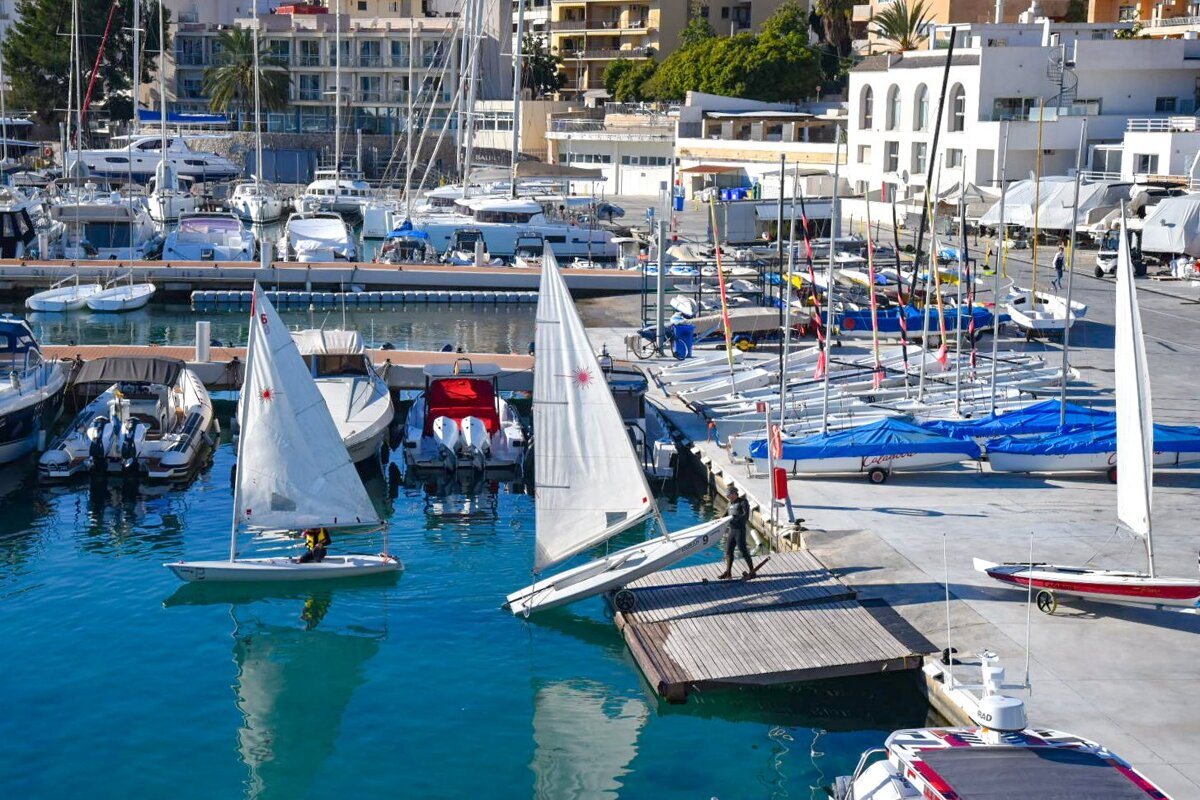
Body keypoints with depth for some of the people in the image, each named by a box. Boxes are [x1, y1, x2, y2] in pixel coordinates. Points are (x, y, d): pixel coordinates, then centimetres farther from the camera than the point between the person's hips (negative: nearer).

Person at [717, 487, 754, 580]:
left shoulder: (742, 502, -8)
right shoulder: (731, 504, 16)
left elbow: (746, 516, -17)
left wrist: (734, 517, -24)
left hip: (740, 530, -8)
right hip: (732, 530, 8)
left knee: (743, 551, -6)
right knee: (728, 551, 9)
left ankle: (752, 572, 3)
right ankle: (728, 573, 18)